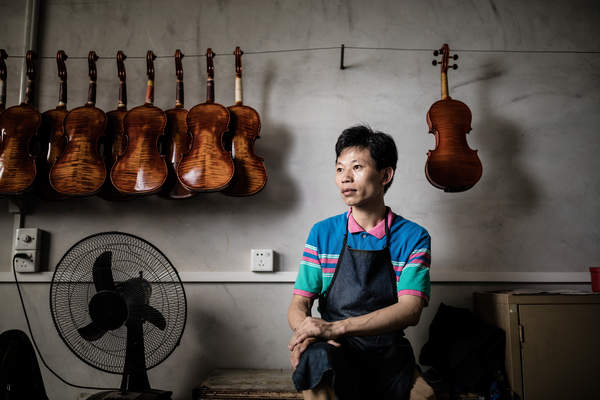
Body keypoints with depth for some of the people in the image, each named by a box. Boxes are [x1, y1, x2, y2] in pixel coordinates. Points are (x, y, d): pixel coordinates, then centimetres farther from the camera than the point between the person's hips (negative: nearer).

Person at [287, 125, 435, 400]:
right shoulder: (323, 233, 7)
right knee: (317, 355, -34)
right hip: (336, 354, 0)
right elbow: (299, 305, 5)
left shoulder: (414, 238, 2)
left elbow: (410, 310, -11)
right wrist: (306, 332, -20)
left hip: (389, 356, 1)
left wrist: (336, 327, -24)